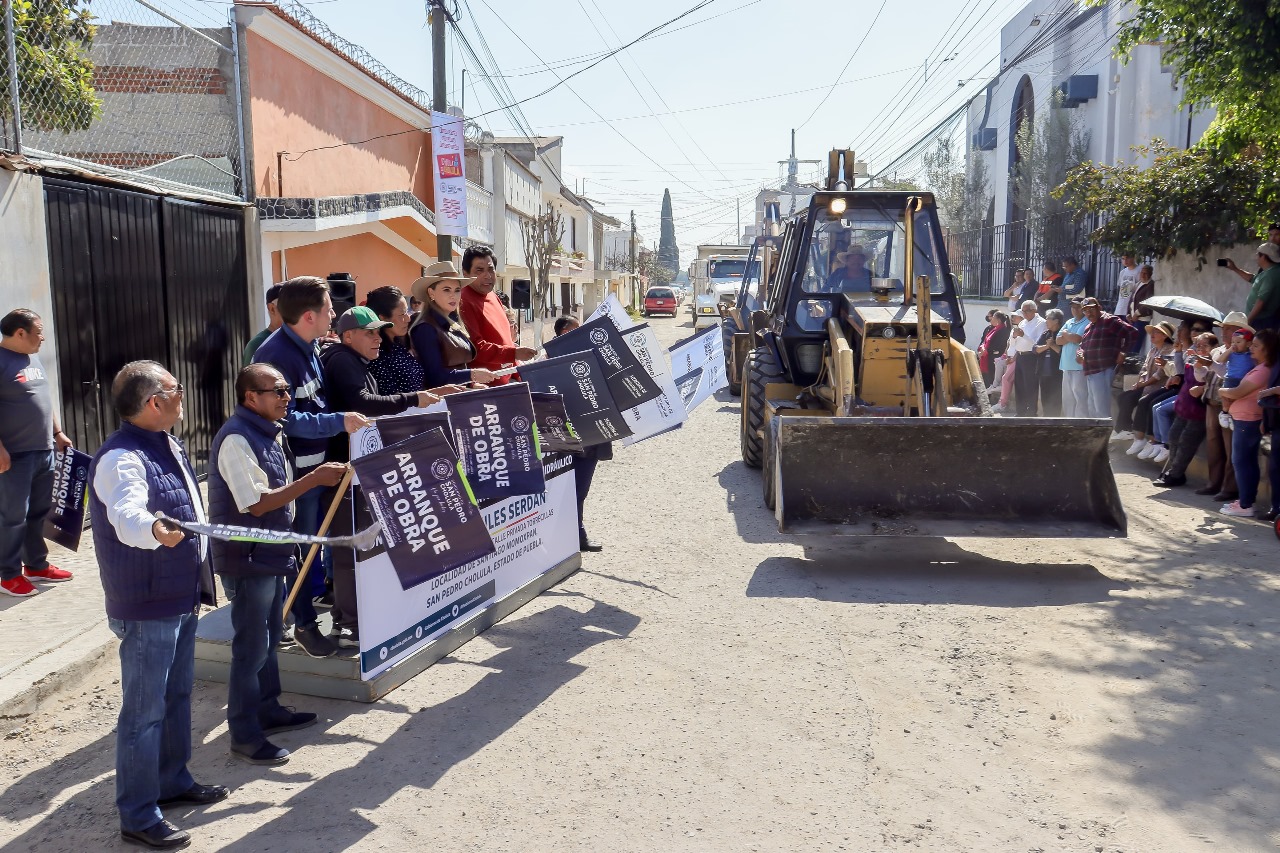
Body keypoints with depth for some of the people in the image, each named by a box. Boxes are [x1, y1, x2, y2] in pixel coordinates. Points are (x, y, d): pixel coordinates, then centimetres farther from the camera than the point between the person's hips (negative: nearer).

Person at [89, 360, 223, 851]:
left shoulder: (167, 446, 8)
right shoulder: (122, 458, -23)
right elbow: (125, 514, -43)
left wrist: (197, 580, 32)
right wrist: (153, 530, -65)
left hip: (181, 598, 10)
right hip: (146, 608, -10)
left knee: (177, 696, 22)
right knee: (144, 711, 1)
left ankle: (173, 782, 38)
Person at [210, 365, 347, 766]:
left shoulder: (268, 432, 10)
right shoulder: (236, 439, -21)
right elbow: (257, 504, -25)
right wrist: (314, 479, -26)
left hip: (270, 554, 10)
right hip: (247, 559, -10)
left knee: (270, 637, 21)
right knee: (251, 648, -1)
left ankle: (268, 710, 36)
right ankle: (245, 736, 10)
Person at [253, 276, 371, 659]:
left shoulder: (307, 347, 8)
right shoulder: (276, 355, -22)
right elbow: (286, 419, -26)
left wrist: (343, 419, 9)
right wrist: (339, 422, -28)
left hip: (316, 461, 9)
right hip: (293, 468, -9)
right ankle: (304, 622, 15)